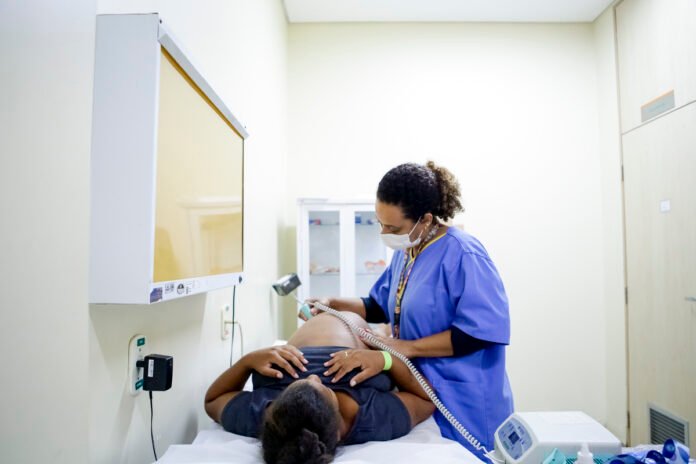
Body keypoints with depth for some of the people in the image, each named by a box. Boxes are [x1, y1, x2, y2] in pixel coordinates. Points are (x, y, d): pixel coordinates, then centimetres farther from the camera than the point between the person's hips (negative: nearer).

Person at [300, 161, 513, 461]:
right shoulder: (405, 251, 5)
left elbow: (479, 332, -24)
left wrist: (408, 347, -22)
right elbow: (380, 306, 15)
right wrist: (333, 304, 1)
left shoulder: (463, 254, -21)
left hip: (462, 402, -7)